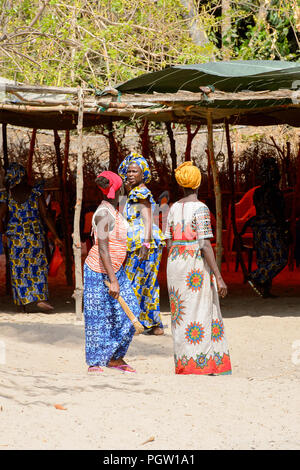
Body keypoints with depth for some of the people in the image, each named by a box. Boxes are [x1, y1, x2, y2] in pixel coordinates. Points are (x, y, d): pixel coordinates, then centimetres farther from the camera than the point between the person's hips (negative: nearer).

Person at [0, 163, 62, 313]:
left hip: (15, 237, 0)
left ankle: (25, 301, 9)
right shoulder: (35, 192, -4)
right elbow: (45, 215, -6)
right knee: (38, 266, 6)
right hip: (35, 235, 0)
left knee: (19, 268, 9)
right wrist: (55, 236, -2)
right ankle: (41, 298, -8)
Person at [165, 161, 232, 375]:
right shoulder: (200, 209, -12)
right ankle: (201, 366, -5)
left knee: (182, 311, 11)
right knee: (200, 313, -3)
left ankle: (183, 365, 13)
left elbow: (169, 243, 10)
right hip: (197, 264, -7)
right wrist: (218, 277, -17)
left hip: (175, 262, 7)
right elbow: (205, 245, -18)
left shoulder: (174, 208, 7)